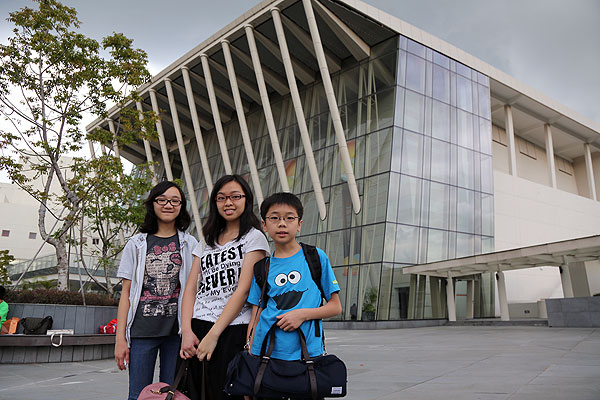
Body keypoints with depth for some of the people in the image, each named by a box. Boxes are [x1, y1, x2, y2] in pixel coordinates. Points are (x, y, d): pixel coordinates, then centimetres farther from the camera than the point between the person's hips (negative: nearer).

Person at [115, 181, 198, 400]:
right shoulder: (137, 244, 8)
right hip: (142, 330, 0)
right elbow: (126, 293, 6)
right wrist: (120, 338, 0)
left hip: (177, 331, 0)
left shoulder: (190, 244, 7)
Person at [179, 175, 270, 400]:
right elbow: (191, 288, 10)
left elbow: (243, 290, -10)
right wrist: (187, 331, -5)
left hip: (233, 330, -5)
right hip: (197, 331, 5)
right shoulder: (207, 242, 18)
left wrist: (213, 335, -14)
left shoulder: (254, 237, 0)